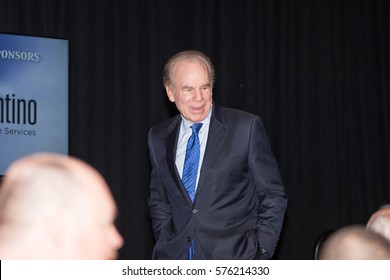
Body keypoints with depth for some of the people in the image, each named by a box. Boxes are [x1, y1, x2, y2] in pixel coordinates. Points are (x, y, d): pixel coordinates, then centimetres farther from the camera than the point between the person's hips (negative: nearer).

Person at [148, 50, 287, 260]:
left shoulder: (246, 128, -1)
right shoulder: (158, 138, 11)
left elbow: (273, 196, 1)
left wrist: (260, 252, -6)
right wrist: (167, 247, 6)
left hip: (234, 258, -3)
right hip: (177, 262, 3)